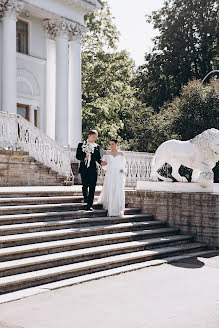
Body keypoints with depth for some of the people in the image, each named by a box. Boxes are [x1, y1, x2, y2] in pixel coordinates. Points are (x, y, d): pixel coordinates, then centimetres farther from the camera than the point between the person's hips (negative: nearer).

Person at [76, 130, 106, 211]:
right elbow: (77, 156, 2)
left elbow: (98, 157, 9)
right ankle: (86, 198, 37)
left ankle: (90, 205, -2)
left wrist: (101, 162, -11)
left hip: (93, 169, 1)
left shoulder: (97, 146, 10)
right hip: (84, 169, -1)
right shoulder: (81, 145, 6)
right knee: (85, 186, 6)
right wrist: (83, 158, -16)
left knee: (92, 187, -4)